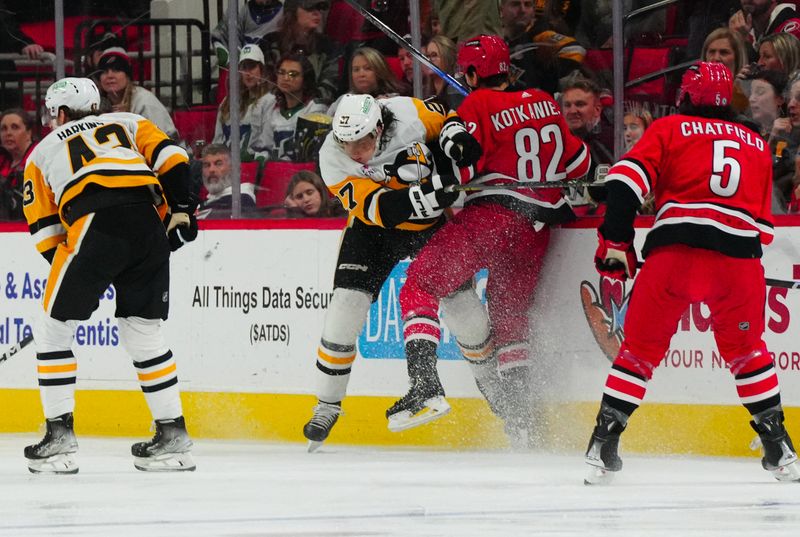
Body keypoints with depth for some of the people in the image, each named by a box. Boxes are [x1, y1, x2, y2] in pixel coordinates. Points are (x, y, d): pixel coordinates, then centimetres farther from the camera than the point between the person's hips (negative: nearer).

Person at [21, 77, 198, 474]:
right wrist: (181, 210, 14)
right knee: (144, 333, 17)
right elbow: (170, 159, 13)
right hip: (149, 226, 3)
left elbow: (44, 231, 21)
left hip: (94, 226, -3)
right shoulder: (128, 124, 31)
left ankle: (59, 436, 5)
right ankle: (173, 435, 16)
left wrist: (69, 267, 26)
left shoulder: (43, 152, 27)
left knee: (54, 329, 10)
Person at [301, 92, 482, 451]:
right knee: (346, 305, -11)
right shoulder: (333, 157, -26)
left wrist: (458, 138, -23)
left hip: (434, 222, 1)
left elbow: (444, 120, -2)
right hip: (374, 226, -1)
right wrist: (424, 193, -48)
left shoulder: (407, 115, -25)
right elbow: (375, 208, -35)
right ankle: (327, 406, 2)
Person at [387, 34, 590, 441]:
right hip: (536, 228, 7)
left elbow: (461, 166, -12)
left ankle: (424, 380, -22)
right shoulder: (544, 104, 14)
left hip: (490, 214, -7)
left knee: (421, 285, -3)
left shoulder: (479, 106, -3)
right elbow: (577, 162, 23)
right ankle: (519, 418, 16)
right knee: (510, 316, 20)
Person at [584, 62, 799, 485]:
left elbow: (626, 179, 0)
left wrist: (615, 239, 4)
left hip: (674, 252, -2)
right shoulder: (757, 145, 25)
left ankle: (603, 447, 0)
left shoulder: (669, 129, 14)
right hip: (740, 256, 2)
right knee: (746, 351, 22)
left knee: (640, 349, 9)